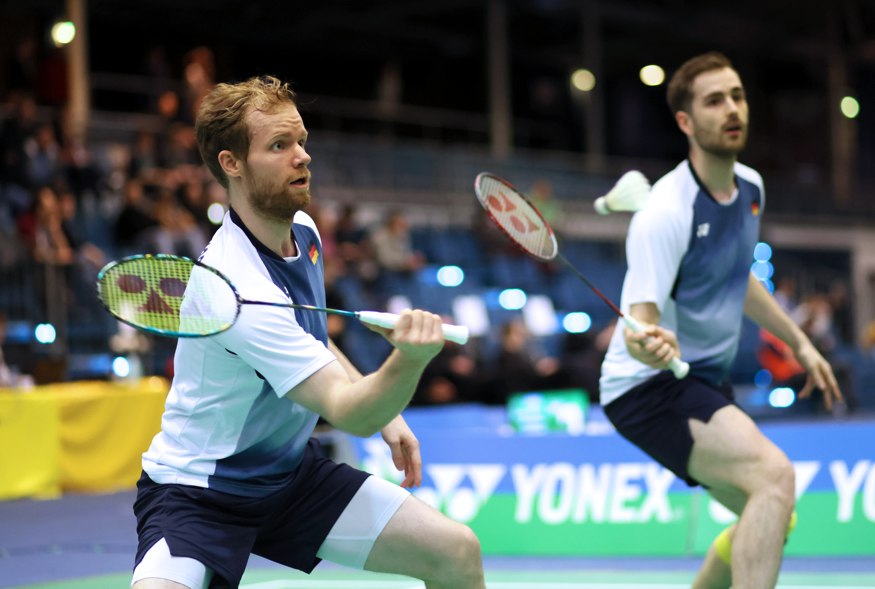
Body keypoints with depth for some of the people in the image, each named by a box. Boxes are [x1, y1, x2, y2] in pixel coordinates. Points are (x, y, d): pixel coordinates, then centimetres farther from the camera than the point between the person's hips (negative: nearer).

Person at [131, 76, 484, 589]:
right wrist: (411, 359, -52)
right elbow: (348, 412, -33)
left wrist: (388, 415, 9)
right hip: (198, 492, -8)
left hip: (293, 474, 8)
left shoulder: (303, 230, -1)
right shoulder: (240, 291, -30)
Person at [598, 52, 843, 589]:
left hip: (705, 382, 10)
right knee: (775, 475, -29)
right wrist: (649, 343, -52)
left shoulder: (751, 187, 3)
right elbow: (638, 326, -29)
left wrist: (800, 343, 25)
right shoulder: (666, 213, -23)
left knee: (773, 523, 18)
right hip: (650, 386, -10)